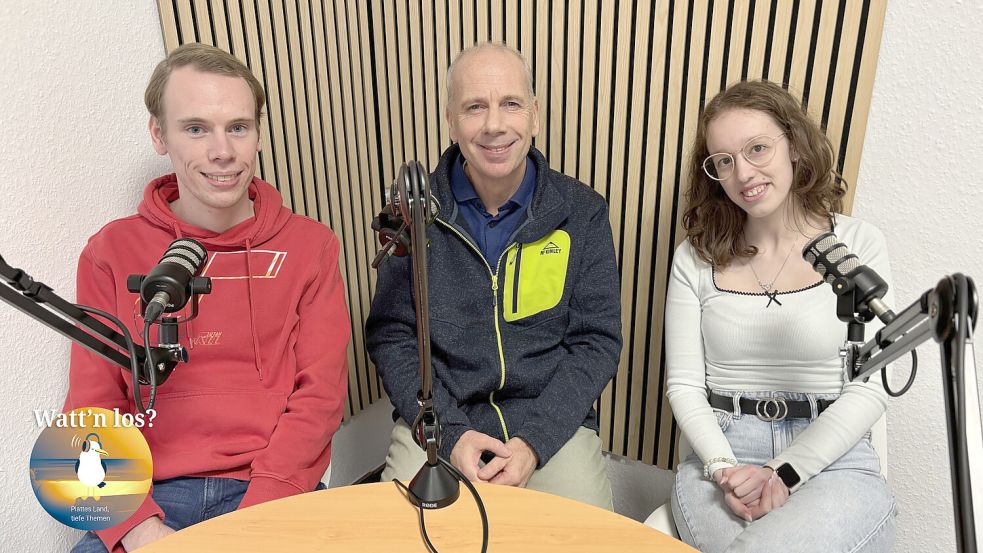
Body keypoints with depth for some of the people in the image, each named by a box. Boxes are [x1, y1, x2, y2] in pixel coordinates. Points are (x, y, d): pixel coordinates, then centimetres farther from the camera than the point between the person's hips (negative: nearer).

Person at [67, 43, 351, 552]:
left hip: (274, 491, -1)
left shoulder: (308, 245, 2)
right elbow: (92, 411, 3)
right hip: (149, 497, 1)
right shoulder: (111, 253, 5)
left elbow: (320, 394, -3)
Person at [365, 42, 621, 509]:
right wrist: (449, 433, -13)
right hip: (438, 421, 0)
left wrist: (535, 440, -14)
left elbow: (597, 341, -2)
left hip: (552, 424, 1)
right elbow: (390, 335, -1)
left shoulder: (583, 212, -3)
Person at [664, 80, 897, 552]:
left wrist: (782, 474, -14)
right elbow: (684, 385, 2)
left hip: (833, 462, 0)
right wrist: (723, 468, -14)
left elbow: (869, 389, -4)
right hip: (720, 458, 1)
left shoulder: (858, 245, 1)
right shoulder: (695, 257, 4)